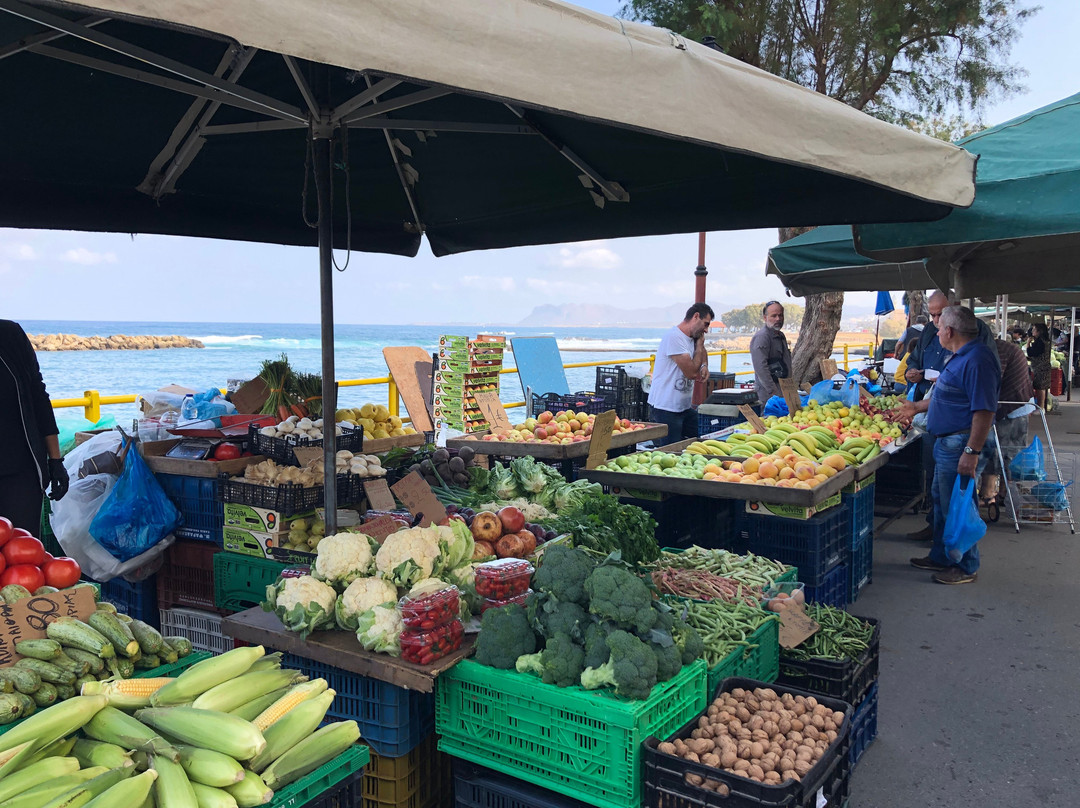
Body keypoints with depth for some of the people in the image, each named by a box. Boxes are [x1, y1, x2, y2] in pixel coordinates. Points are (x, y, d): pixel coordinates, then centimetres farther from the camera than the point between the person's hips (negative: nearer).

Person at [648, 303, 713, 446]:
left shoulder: (692, 338, 13)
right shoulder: (674, 337, -17)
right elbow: (691, 372, -19)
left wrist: (704, 366, 2)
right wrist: (700, 344, -7)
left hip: (684, 407, 9)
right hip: (665, 409, -9)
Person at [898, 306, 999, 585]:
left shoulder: (977, 360, -21)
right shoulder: (961, 356, 14)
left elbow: (984, 410, -26)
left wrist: (972, 452, -28)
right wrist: (918, 407, 33)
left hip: (961, 445, -11)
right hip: (947, 442, 11)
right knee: (942, 501, 20)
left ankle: (966, 568, 12)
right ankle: (941, 557, 33)